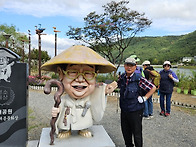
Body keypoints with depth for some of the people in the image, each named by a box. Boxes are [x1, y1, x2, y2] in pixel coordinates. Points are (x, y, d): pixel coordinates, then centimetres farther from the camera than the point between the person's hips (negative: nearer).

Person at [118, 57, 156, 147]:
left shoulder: (139, 79, -16)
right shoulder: (122, 77, 0)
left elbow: (153, 88, -10)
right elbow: (118, 85, 22)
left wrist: (144, 98, -13)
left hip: (135, 110, -5)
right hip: (124, 110, 6)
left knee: (137, 133, 8)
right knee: (125, 132, 21)